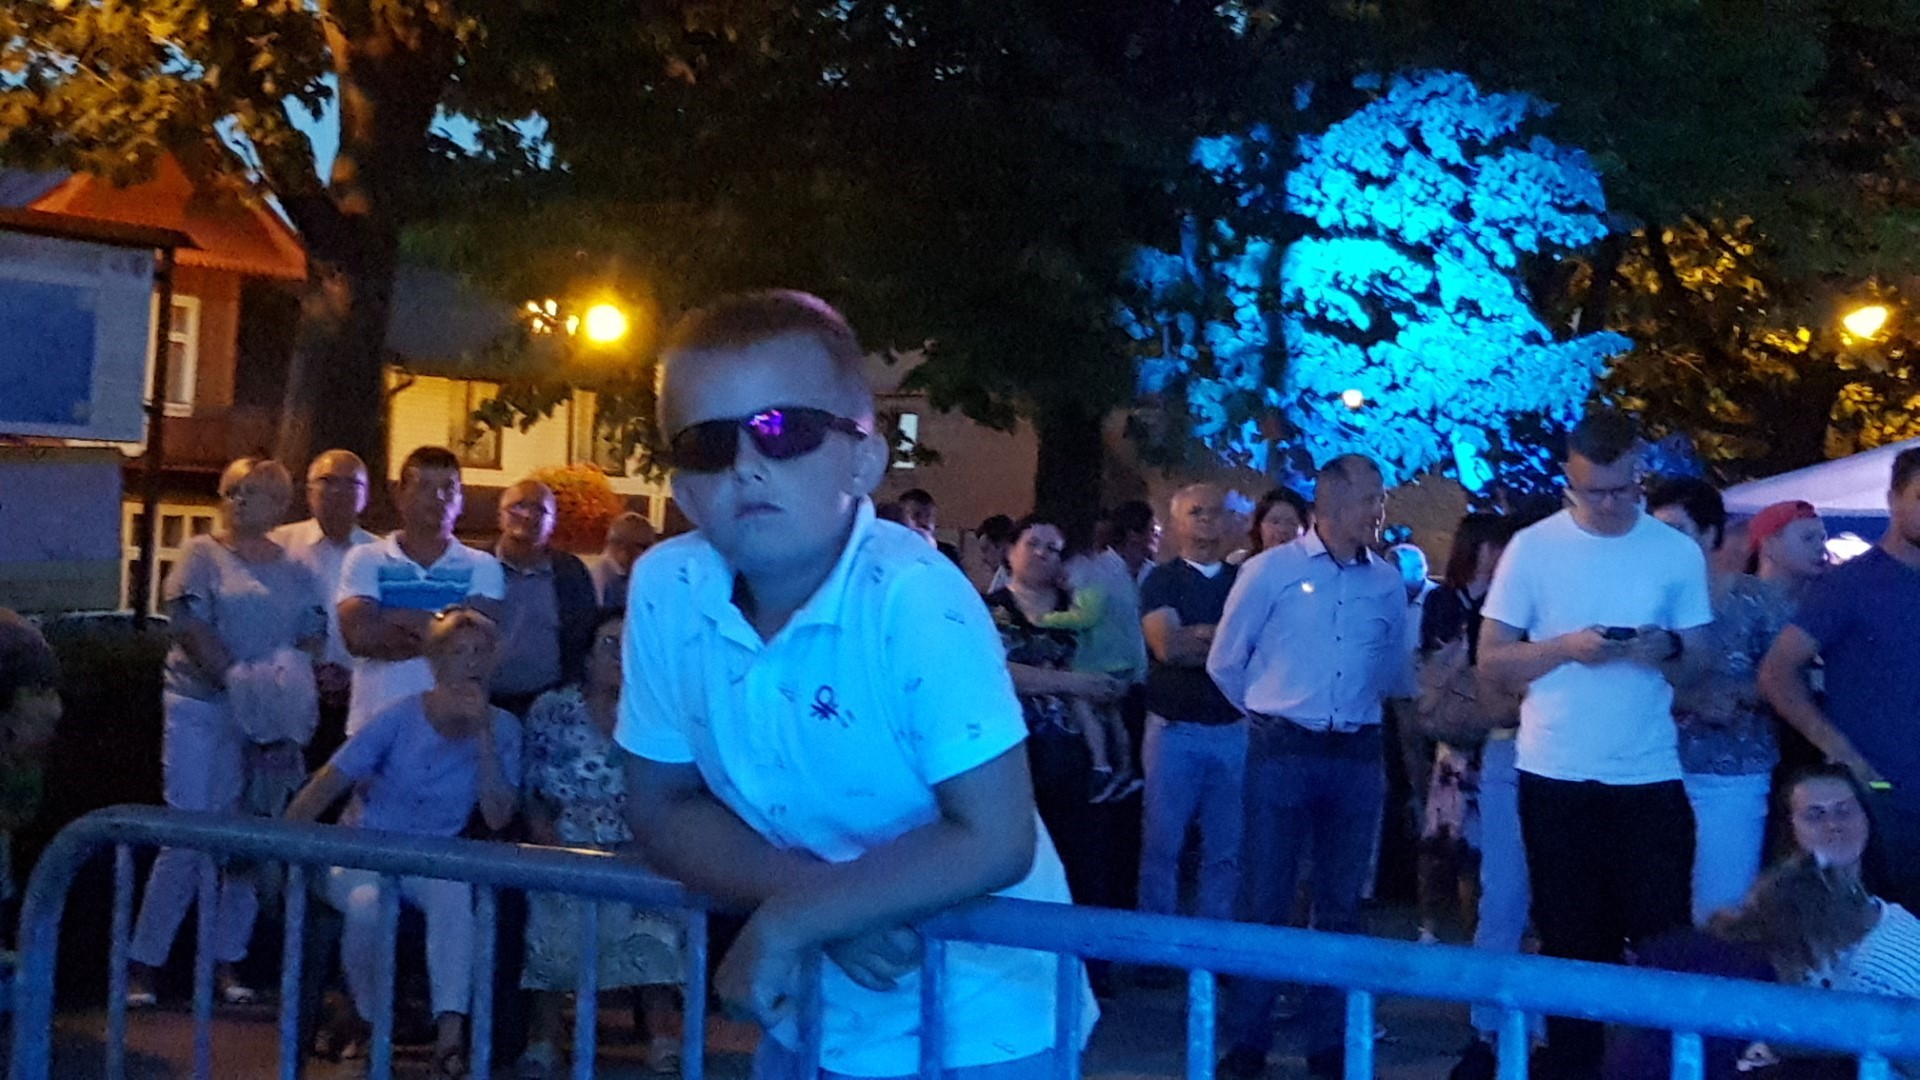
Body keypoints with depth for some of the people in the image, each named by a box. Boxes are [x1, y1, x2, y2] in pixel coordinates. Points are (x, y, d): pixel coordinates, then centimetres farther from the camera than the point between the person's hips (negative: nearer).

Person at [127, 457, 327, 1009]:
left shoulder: (296, 570, 12)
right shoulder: (202, 555, 2)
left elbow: (313, 637, 8)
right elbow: (189, 625, -9)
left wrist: (294, 698, -9)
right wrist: (235, 680, -19)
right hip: (203, 712, -4)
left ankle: (226, 961, 15)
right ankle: (142, 963, 3)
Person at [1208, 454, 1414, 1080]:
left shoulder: (1388, 583, 5)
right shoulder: (1270, 571, -4)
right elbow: (1225, 661, 4)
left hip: (1358, 756, 3)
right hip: (1283, 752, -3)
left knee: (1341, 904, 9)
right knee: (1264, 900, 0)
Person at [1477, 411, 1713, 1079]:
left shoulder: (1679, 553, 3)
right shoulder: (1532, 548, -2)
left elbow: (1697, 667, 6)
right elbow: (1491, 660, -2)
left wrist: (1667, 650, -16)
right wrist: (1566, 648, -18)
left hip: (1649, 776, 1)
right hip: (1555, 776, 0)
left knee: (1664, 937, 0)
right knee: (1572, 940, 9)